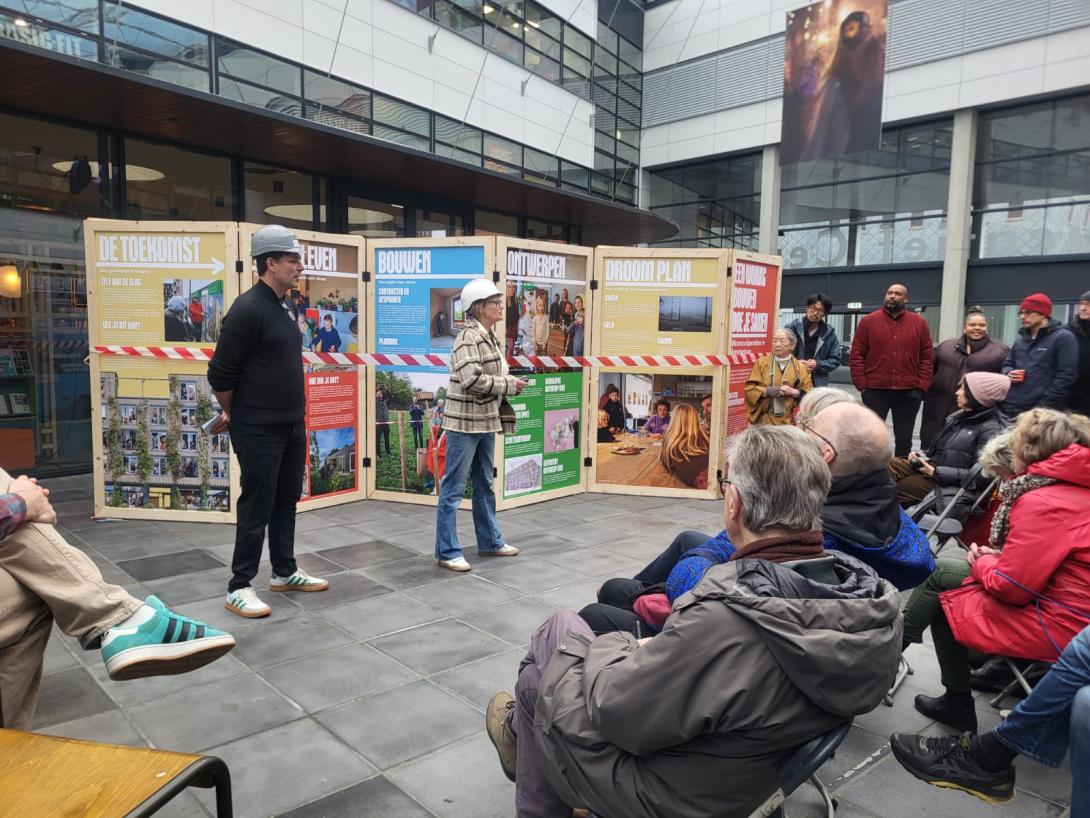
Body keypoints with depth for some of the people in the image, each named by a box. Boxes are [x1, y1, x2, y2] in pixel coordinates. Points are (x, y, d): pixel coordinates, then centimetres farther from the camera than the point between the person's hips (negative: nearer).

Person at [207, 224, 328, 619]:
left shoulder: (285, 308, 10)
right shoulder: (248, 309, -18)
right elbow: (220, 373, -16)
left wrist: (295, 414, 17)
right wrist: (234, 414, -3)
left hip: (293, 425, 8)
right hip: (258, 430, -8)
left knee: (286, 500, 16)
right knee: (257, 507, -1)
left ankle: (284, 572, 29)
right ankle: (239, 588, 12)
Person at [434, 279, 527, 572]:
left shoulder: (490, 336, 11)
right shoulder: (468, 337, -16)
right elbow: (471, 379, -26)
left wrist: (512, 382, 0)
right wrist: (510, 385, -18)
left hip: (486, 421, 9)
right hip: (465, 423, -9)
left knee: (484, 485, 18)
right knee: (453, 489, 0)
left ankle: (490, 541, 31)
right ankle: (447, 551, 9)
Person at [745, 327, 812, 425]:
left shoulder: (800, 368, 6)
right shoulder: (761, 363, 5)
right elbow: (749, 388, 0)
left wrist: (793, 392, -13)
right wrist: (767, 391, -15)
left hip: (790, 421, 0)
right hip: (765, 420, 0)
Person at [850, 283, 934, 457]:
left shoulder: (919, 322, 6)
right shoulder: (868, 321, 2)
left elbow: (927, 357, 6)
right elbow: (856, 355, 0)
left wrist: (921, 386, -3)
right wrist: (862, 385, -7)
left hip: (909, 392, 1)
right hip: (875, 391, -1)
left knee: (904, 439, 9)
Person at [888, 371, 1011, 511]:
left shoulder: (991, 429, -16)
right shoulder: (962, 415, 9)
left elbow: (981, 476, -21)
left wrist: (936, 472, -20)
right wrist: (920, 455, 0)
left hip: (950, 486, -8)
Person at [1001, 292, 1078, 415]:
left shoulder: (1063, 337, -4)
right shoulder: (1020, 339, 19)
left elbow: (1067, 376, -12)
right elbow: (1007, 364, 28)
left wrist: (1046, 406, -17)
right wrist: (1008, 373, 2)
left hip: (1041, 411, -6)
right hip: (1011, 409, 7)